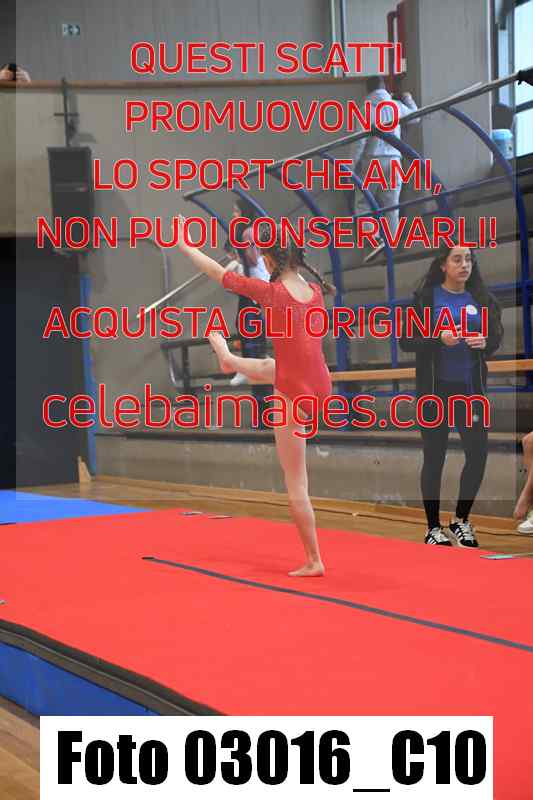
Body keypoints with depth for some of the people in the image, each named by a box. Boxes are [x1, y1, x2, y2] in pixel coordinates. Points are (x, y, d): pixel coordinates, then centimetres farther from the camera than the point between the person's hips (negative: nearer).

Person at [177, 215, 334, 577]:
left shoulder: (271, 292, -18)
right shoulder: (314, 290, -1)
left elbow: (219, 273, -7)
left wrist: (184, 245, 7)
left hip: (296, 395, -7)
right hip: (321, 385, 7)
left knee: (296, 485, 4)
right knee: (267, 368, 37)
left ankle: (314, 561, 11)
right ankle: (230, 360, 72)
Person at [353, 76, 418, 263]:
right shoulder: (396, 105, 7)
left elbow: (360, 139, -11)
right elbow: (415, 117, 26)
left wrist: (354, 164, -5)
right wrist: (409, 100, 44)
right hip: (393, 159, 4)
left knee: (362, 203, 2)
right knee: (391, 205, 8)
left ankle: (375, 238, -17)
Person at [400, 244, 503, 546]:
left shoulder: (480, 298, 6)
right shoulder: (426, 297, -4)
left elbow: (496, 338, 12)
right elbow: (406, 341, -7)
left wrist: (485, 342, -11)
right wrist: (439, 339, -22)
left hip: (472, 388, 3)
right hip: (436, 388, -3)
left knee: (478, 453, 2)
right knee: (435, 457, 3)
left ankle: (461, 521, 21)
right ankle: (434, 527, 15)